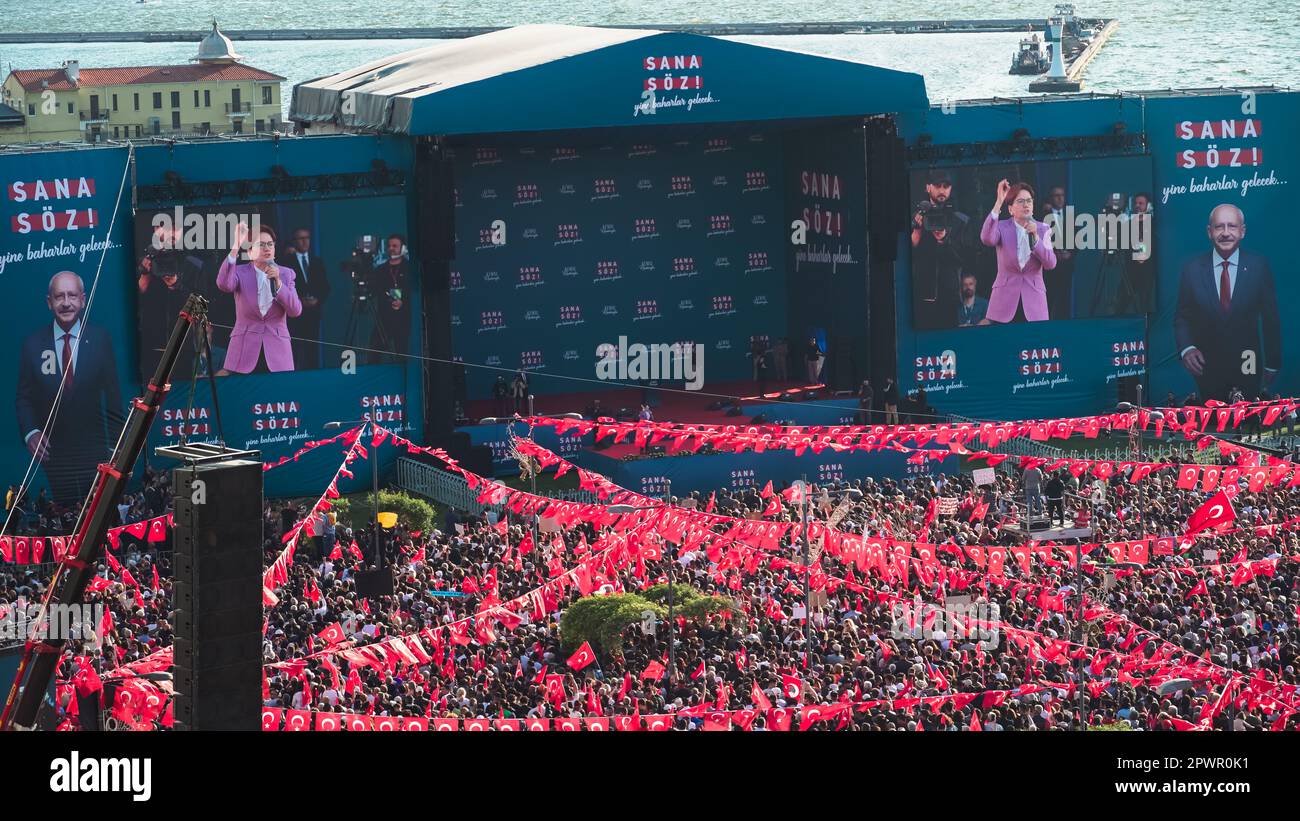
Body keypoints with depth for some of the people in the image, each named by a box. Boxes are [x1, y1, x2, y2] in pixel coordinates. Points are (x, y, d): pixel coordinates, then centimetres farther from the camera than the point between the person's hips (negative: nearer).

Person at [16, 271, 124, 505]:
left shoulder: (100, 339, 1)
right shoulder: (33, 344, 3)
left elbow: (113, 396, 3)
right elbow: (23, 398, 8)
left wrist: (116, 448, 1)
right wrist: (30, 432, -10)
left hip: (94, 451, 0)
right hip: (52, 452, 0)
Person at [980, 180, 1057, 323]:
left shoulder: (1042, 230, 6)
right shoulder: (1002, 227, 1)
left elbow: (1051, 264, -4)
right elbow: (987, 239, -23)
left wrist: (1035, 237, -17)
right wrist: (998, 203, -25)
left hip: (1034, 300, 1)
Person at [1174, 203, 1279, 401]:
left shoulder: (1259, 266, -7)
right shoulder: (1192, 268, -5)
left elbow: (1270, 318, -1)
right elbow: (1182, 317, 1)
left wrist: (1272, 365, 1)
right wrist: (1186, 349, -18)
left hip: (1247, 369, -1)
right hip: (1207, 368, 1)